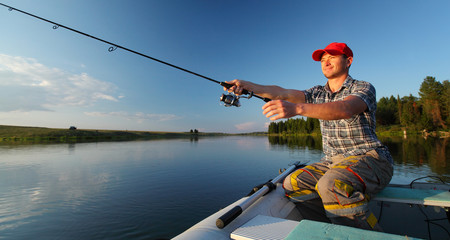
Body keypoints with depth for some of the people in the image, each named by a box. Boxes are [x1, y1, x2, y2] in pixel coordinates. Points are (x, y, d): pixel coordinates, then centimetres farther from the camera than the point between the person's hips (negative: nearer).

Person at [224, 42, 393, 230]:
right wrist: (247, 85, -15)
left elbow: (345, 109, -28)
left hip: (369, 158, -5)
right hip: (332, 161, 5)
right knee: (293, 183, -18)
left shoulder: (363, 88, -4)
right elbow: (282, 93, -1)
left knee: (332, 185, -35)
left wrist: (296, 108, -43)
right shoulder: (319, 93, 13)